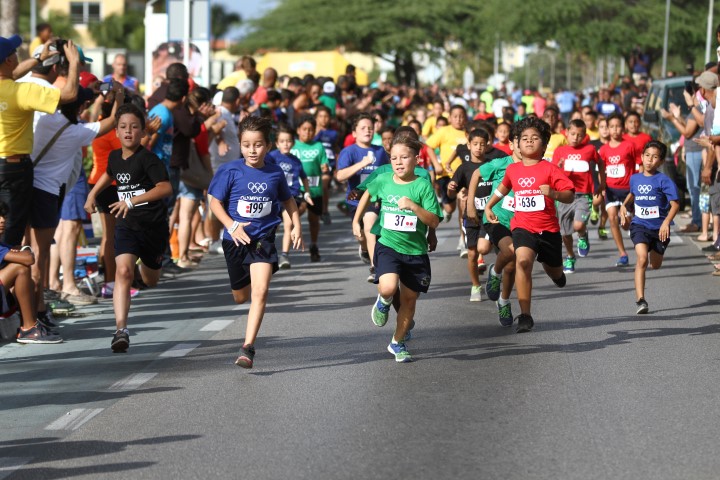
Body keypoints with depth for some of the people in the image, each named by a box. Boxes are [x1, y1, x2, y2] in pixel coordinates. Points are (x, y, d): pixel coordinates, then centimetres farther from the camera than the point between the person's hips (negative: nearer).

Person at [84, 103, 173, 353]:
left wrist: (133, 201, -32)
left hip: (154, 225, -3)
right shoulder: (114, 157, 4)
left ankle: (151, 261, 58)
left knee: (150, 280, 18)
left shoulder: (147, 158, -15)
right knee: (123, 271, -22)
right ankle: (121, 329, -28)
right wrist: (92, 194, 24)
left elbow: (166, 188, -27)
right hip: (127, 225, 3)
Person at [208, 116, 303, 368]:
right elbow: (215, 202, -5)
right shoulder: (230, 171, -8)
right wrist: (231, 226, -19)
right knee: (240, 297, 15)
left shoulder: (275, 174, -1)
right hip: (236, 240, 0)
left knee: (260, 292, -19)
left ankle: (248, 347, -19)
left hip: (264, 239, 0)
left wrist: (296, 225, 7)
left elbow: (288, 200, 17)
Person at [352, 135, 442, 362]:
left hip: (415, 251, 0)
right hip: (388, 246, 0)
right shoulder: (383, 181, -2)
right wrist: (356, 221, 23)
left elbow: (434, 222, -13)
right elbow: (368, 194, 22)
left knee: (409, 300, 10)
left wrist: (414, 206, -26)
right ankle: (383, 302, 12)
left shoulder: (423, 186, -9)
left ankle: (398, 343, 30)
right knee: (388, 288, -26)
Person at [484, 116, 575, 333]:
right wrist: (489, 206, 25)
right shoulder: (512, 169, 3)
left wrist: (554, 193, -30)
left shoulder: (549, 169, -9)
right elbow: (504, 187, 26)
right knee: (523, 261, -27)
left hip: (548, 228, 0)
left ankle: (557, 274, 63)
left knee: (553, 270, 20)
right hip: (523, 226, 0)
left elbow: (570, 195, -12)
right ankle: (525, 315, -25)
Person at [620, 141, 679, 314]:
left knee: (655, 265, 17)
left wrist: (666, 222, -28)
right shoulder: (635, 179, 4)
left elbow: (675, 204, -16)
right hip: (639, 226, 1)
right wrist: (624, 206, 11)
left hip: (659, 228, -1)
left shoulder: (663, 180, -11)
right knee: (642, 259, -22)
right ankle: (640, 300, -23)